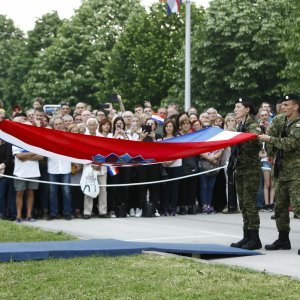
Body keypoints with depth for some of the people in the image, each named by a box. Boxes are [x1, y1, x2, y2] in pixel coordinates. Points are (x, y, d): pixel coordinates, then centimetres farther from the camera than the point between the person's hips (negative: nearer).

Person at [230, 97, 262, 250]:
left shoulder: (253, 125, -9)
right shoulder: (240, 126, 16)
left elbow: (255, 144, -21)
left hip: (251, 167, -9)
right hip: (240, 167, 9)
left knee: (249, 202, -10)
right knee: (243, 203, 9)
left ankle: (255, 238, -7)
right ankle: (247, 237, 14)